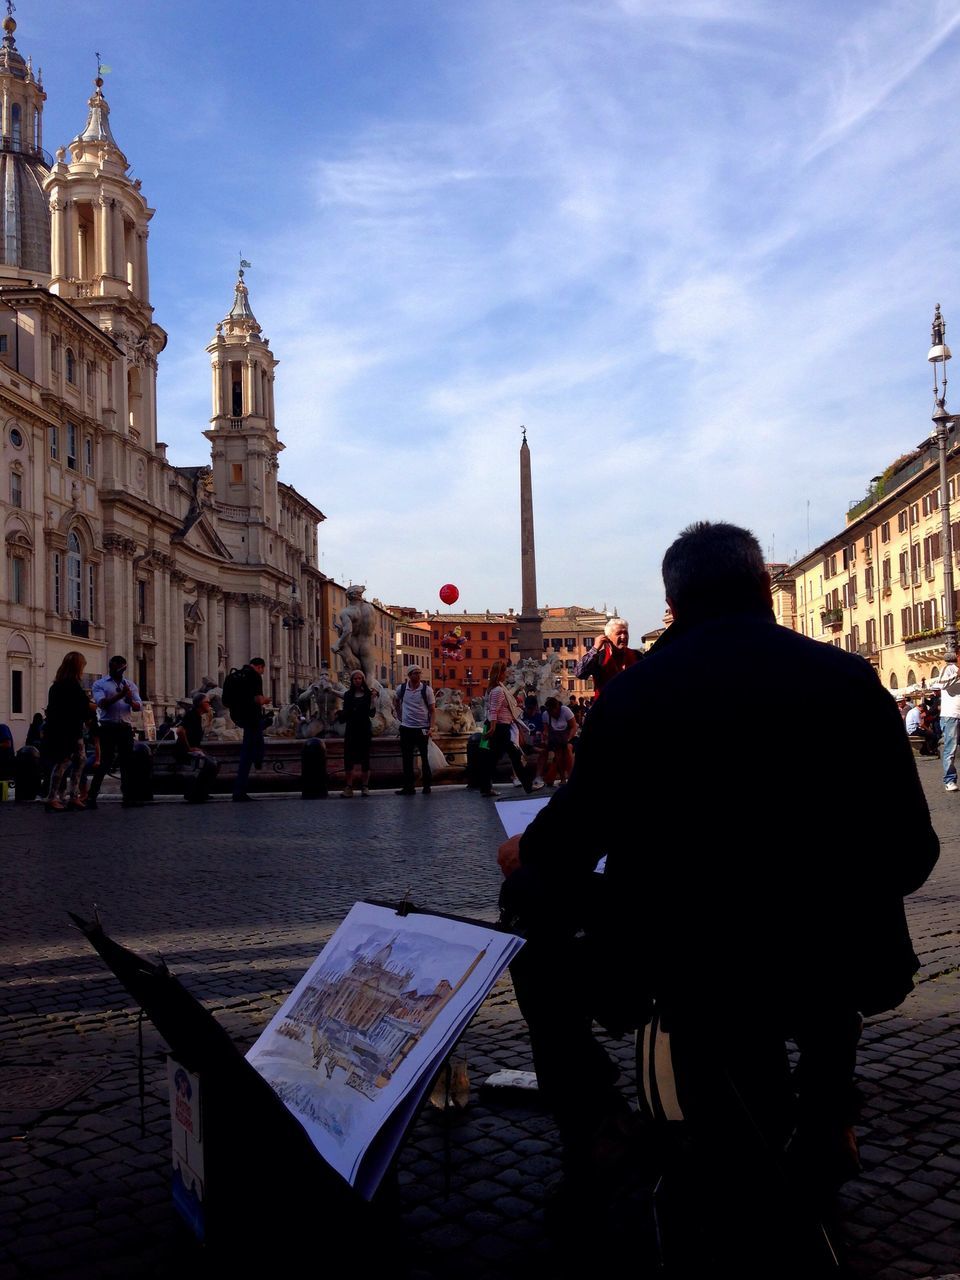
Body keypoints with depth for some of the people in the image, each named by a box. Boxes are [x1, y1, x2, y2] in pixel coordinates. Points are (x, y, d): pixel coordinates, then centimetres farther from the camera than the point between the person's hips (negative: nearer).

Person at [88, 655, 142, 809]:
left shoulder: (130, 685, 15)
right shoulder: (100, 684, 4)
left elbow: (138, 707, 5)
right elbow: (101, 703, -12)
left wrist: (130, 700, -17)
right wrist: (120, 695, -23)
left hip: (125, 727, 4)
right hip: (108, 727, -4)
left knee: (126, 762, 4)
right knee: (106, 762, -8)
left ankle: (127, 796, 10)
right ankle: (92, 796, -3)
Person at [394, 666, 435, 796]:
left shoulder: (427, 690, -7)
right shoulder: (401, 688, 0)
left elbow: (432, 710, -4)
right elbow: (396, 701, 23)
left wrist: (431, 727, -14)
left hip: (422, 728, -3)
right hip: (406, 728, 3)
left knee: (424, 757, 4)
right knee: (406, 758, 5)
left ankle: (426, 785, 13)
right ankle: (408, 786, 11)